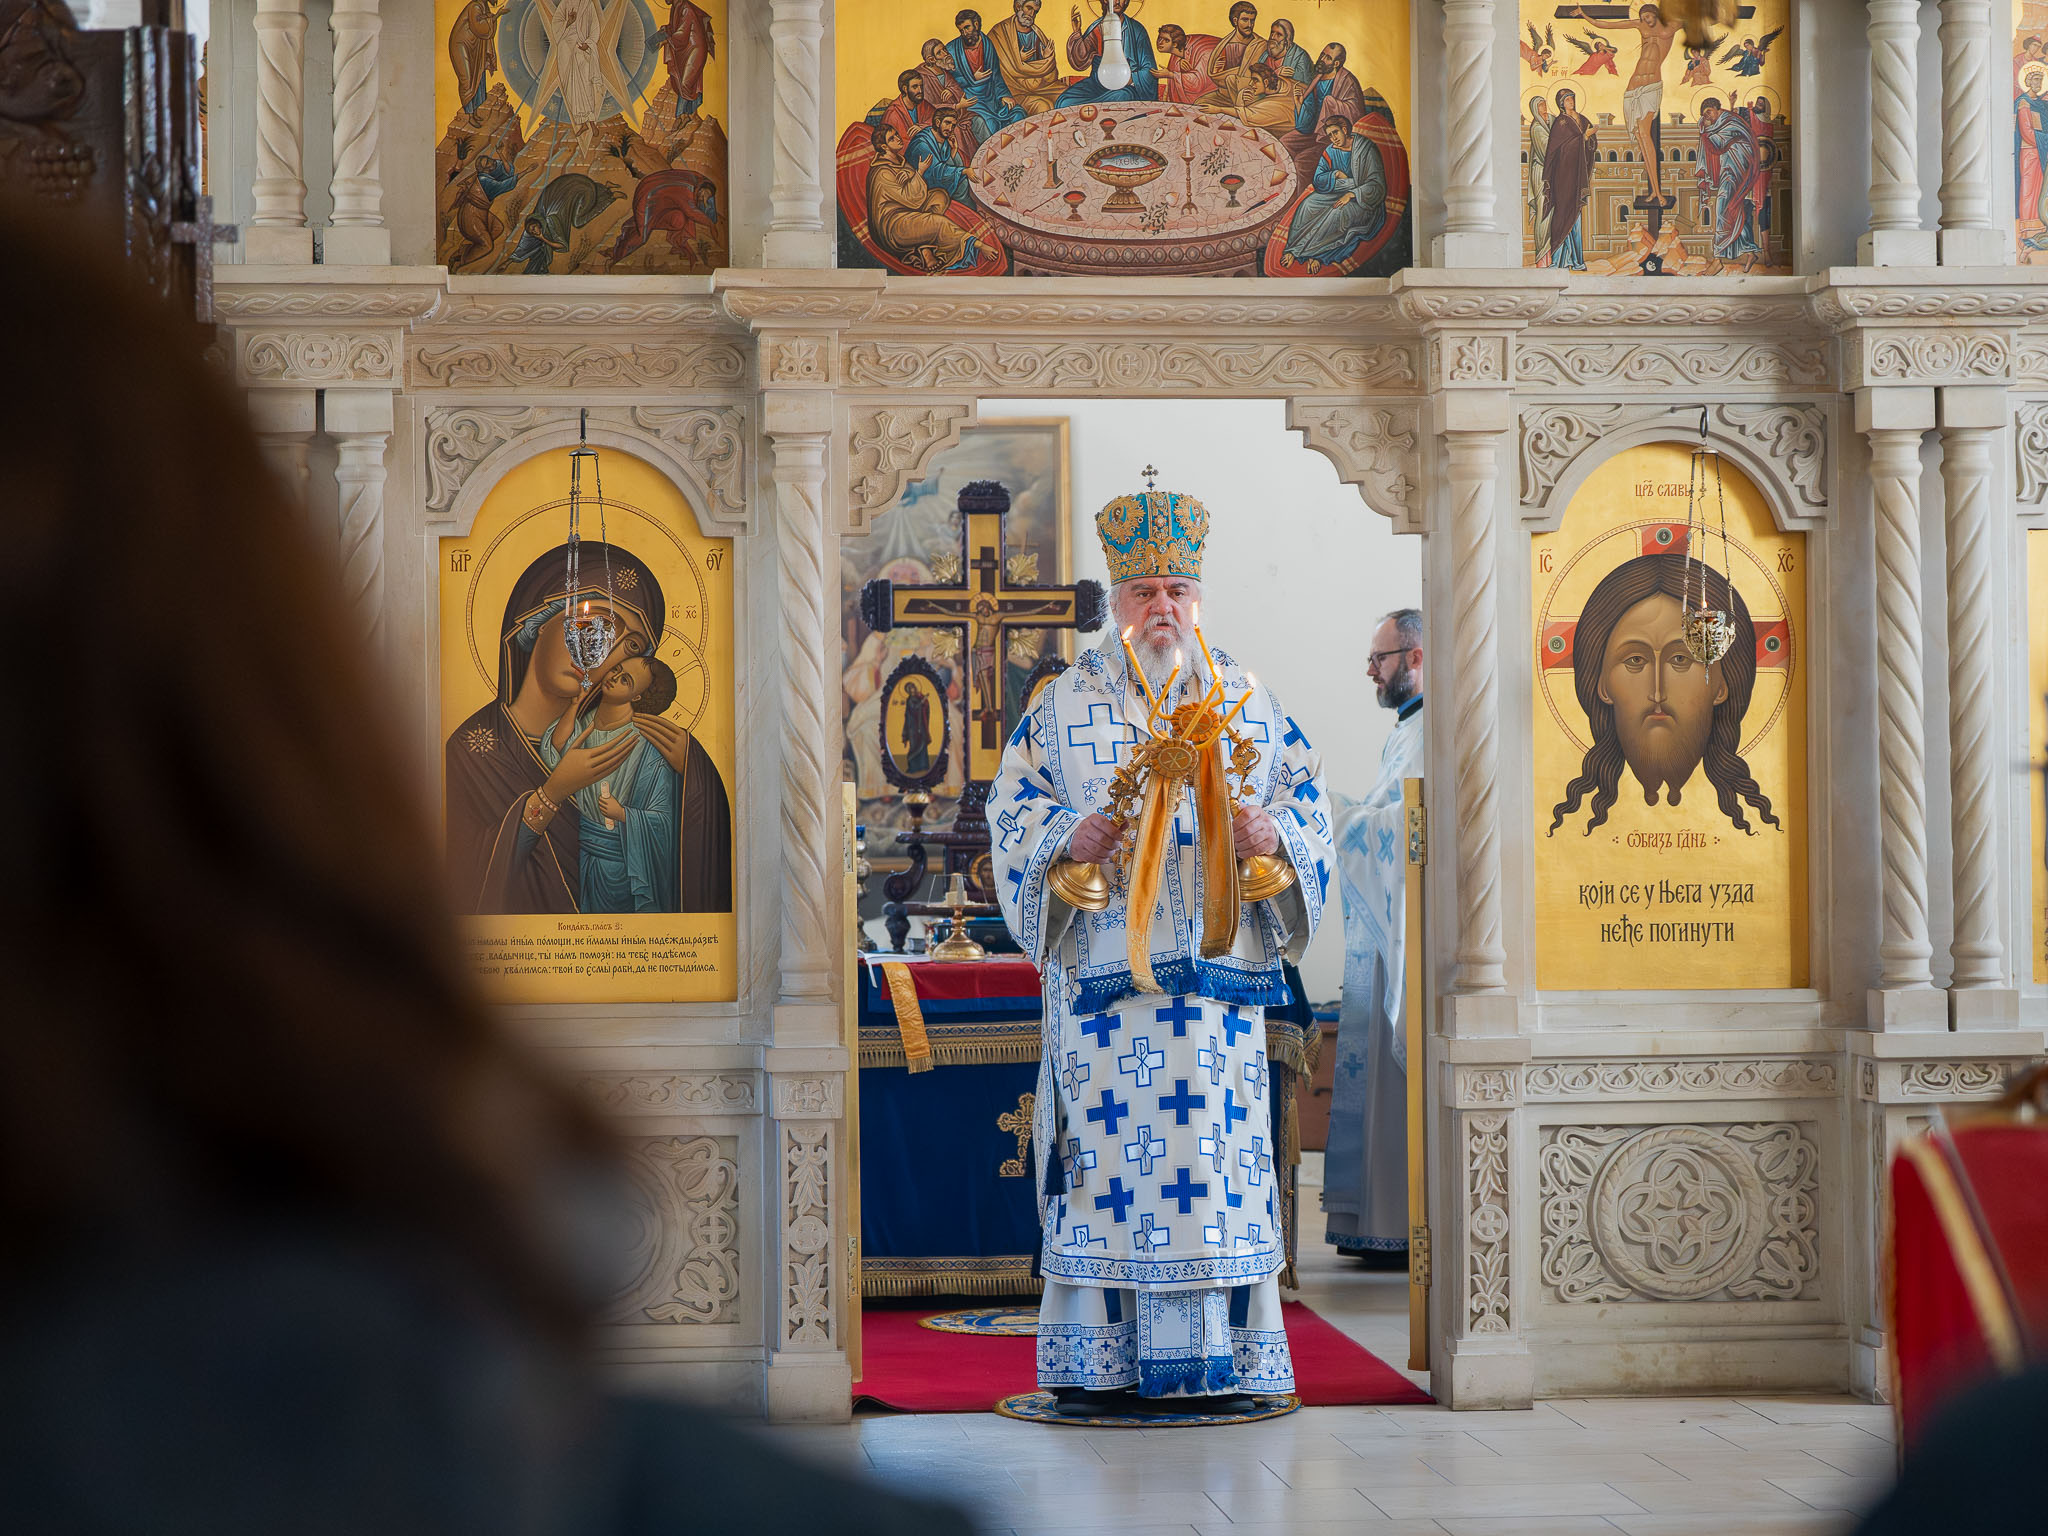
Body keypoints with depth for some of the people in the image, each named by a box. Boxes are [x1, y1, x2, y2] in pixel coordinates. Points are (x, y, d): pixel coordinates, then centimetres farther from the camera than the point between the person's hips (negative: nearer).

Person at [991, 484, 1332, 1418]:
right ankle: (1096, 1360, 0)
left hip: (1217, 959, 1)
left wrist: (1273, 834, -10)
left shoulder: (1246, 699, 13)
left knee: (1216, 1148, -2)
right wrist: (1068, 838, -14)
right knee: (1105, 1144, -5)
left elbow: (1305, 790, 11)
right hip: (1104, 964, -1)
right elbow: (1012, 802, 6)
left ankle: (1214, 1360, 3)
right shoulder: (1065, 701, 10)